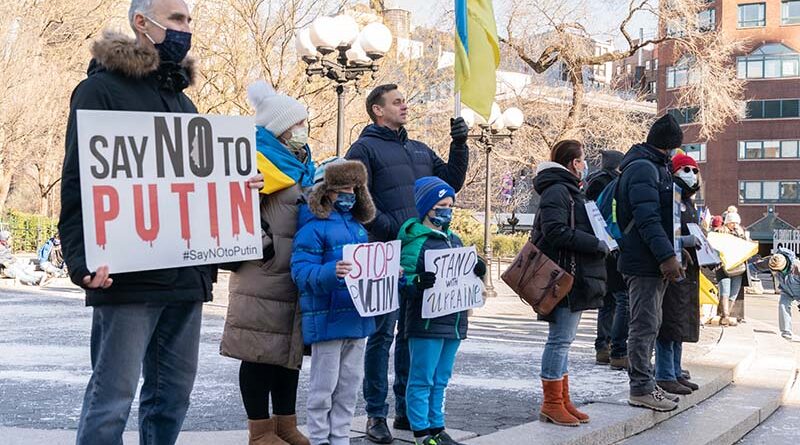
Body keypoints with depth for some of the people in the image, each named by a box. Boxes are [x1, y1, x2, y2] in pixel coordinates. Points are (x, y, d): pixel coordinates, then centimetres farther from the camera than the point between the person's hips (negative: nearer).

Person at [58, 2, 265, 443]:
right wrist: (84, 259, -22)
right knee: (112, 396, -5)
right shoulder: (102, 88, -4)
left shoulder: (181, 99, 20)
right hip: (128, 274, -7)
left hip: (186, 273, 8)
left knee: (174, 391, 11)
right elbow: (78, 183, -11)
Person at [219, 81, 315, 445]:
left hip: (296, 279, 9)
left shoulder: (302, 165, 19)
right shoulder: (260, 161, -10)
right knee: (260, 353, -2)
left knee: (289, 350, 13)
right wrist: (263, 246, -20)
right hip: (264, 279, -9)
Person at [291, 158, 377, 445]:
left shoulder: (358, 227, 14)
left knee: (350, 383, 14)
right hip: (327, 319, -7)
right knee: (324, 385, 2)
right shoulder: (313, 228, -11)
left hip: (357, 317, 7)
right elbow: (301, 272, -19)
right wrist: (332, 272, -35)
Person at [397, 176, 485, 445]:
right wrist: (420, 284, -35)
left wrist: (477, 272, 3)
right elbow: (404, 283, -16)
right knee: (422, 380, -1)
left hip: (454, 320, 8)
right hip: (426, 322, -8)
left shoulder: (455, 241, 15)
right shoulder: (415, 242, -10)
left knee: (441, 380, 15)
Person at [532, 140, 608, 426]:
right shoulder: (557, 191, -12)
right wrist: (596, 244, -18)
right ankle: (552, 405, -4)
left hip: (574, 279, 11)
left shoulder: (569, 191, 23)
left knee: (563, 339, 12)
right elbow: (555, 231, -22)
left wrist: (598, 245, 12)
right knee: (560, 339, -8)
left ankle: (562, 401, 17)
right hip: (564, 277, -11)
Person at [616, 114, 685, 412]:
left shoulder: (653, 167, 20)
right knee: (644, 325, -6)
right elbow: (647, 218, -23)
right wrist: (667, 256, -26)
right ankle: (641, 389, -2)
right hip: (644, 263, -11)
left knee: (648, 325, 15)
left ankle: (642, 383, 23)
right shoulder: (643, 168, -14)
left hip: (652, 263, 11)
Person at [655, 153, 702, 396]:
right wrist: (683, 241, -25)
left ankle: (676, 373, 21)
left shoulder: (690, 204, 19)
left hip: (688, 270, 10)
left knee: (682, 324, 13)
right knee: (670, 322, -8)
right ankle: (665, 376, -3)